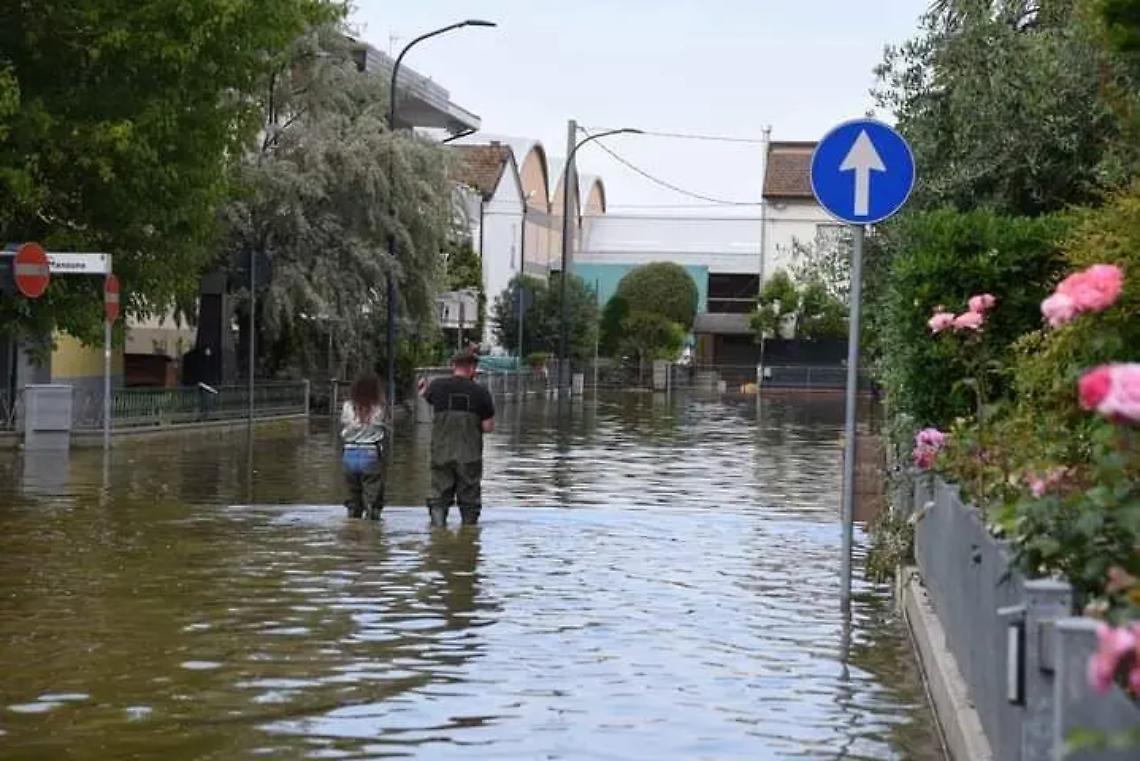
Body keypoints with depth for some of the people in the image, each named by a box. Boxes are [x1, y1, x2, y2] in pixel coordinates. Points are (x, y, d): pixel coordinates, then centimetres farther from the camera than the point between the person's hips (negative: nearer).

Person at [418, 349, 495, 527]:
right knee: (469, 500, 9)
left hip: (441, 454, 0)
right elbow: (488, 427, -4)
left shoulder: (437, 386, -2)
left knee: (439, 497, 4)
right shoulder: (480, 392, -5)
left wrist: (423, 390, 47)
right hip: (470, 455, 0)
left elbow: (428, 398, 23)